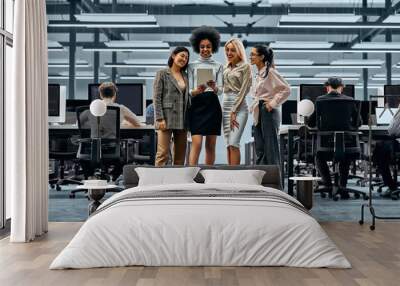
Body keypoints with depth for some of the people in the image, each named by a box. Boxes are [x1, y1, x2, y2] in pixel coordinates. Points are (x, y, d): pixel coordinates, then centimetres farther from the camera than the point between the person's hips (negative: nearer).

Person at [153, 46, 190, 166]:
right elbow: (156, 98, -5)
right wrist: (160, 119, -14)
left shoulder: (185, 76, 16)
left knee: (180, 154, 6)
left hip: (182, 120, 6)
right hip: (166, 119, -6)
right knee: (163, 153, -9)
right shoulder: (162, 74, 1)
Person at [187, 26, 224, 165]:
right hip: (197, 105, -2)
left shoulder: (218, 66, 11)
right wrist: (197, 90, -20)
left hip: (212, 105, 2)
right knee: (196, 143, -12)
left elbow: (220, 90, 2)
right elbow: (189, 91, 3)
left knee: (211, 145, 4)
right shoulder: (192, 66, 9)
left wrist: (214, 87, -22)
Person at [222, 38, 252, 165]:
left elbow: (244, 90, -9)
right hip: (225, 106, 6)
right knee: (228, 144, 4)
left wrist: (234, 111, -13)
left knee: (233, 143, -16)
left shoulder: (245, 67, -2)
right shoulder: (225, 68, 16)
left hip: (239, 107, -6)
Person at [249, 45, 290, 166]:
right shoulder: (259, 73, 15)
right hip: (259, 113, 9)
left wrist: (273, 103, -15)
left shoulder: (270, 72, -12)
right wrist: (254, 105, 13)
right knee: (259, 149, 10)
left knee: (271, 148, -3)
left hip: (268, 112, -9)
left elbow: (286, 90, -17)